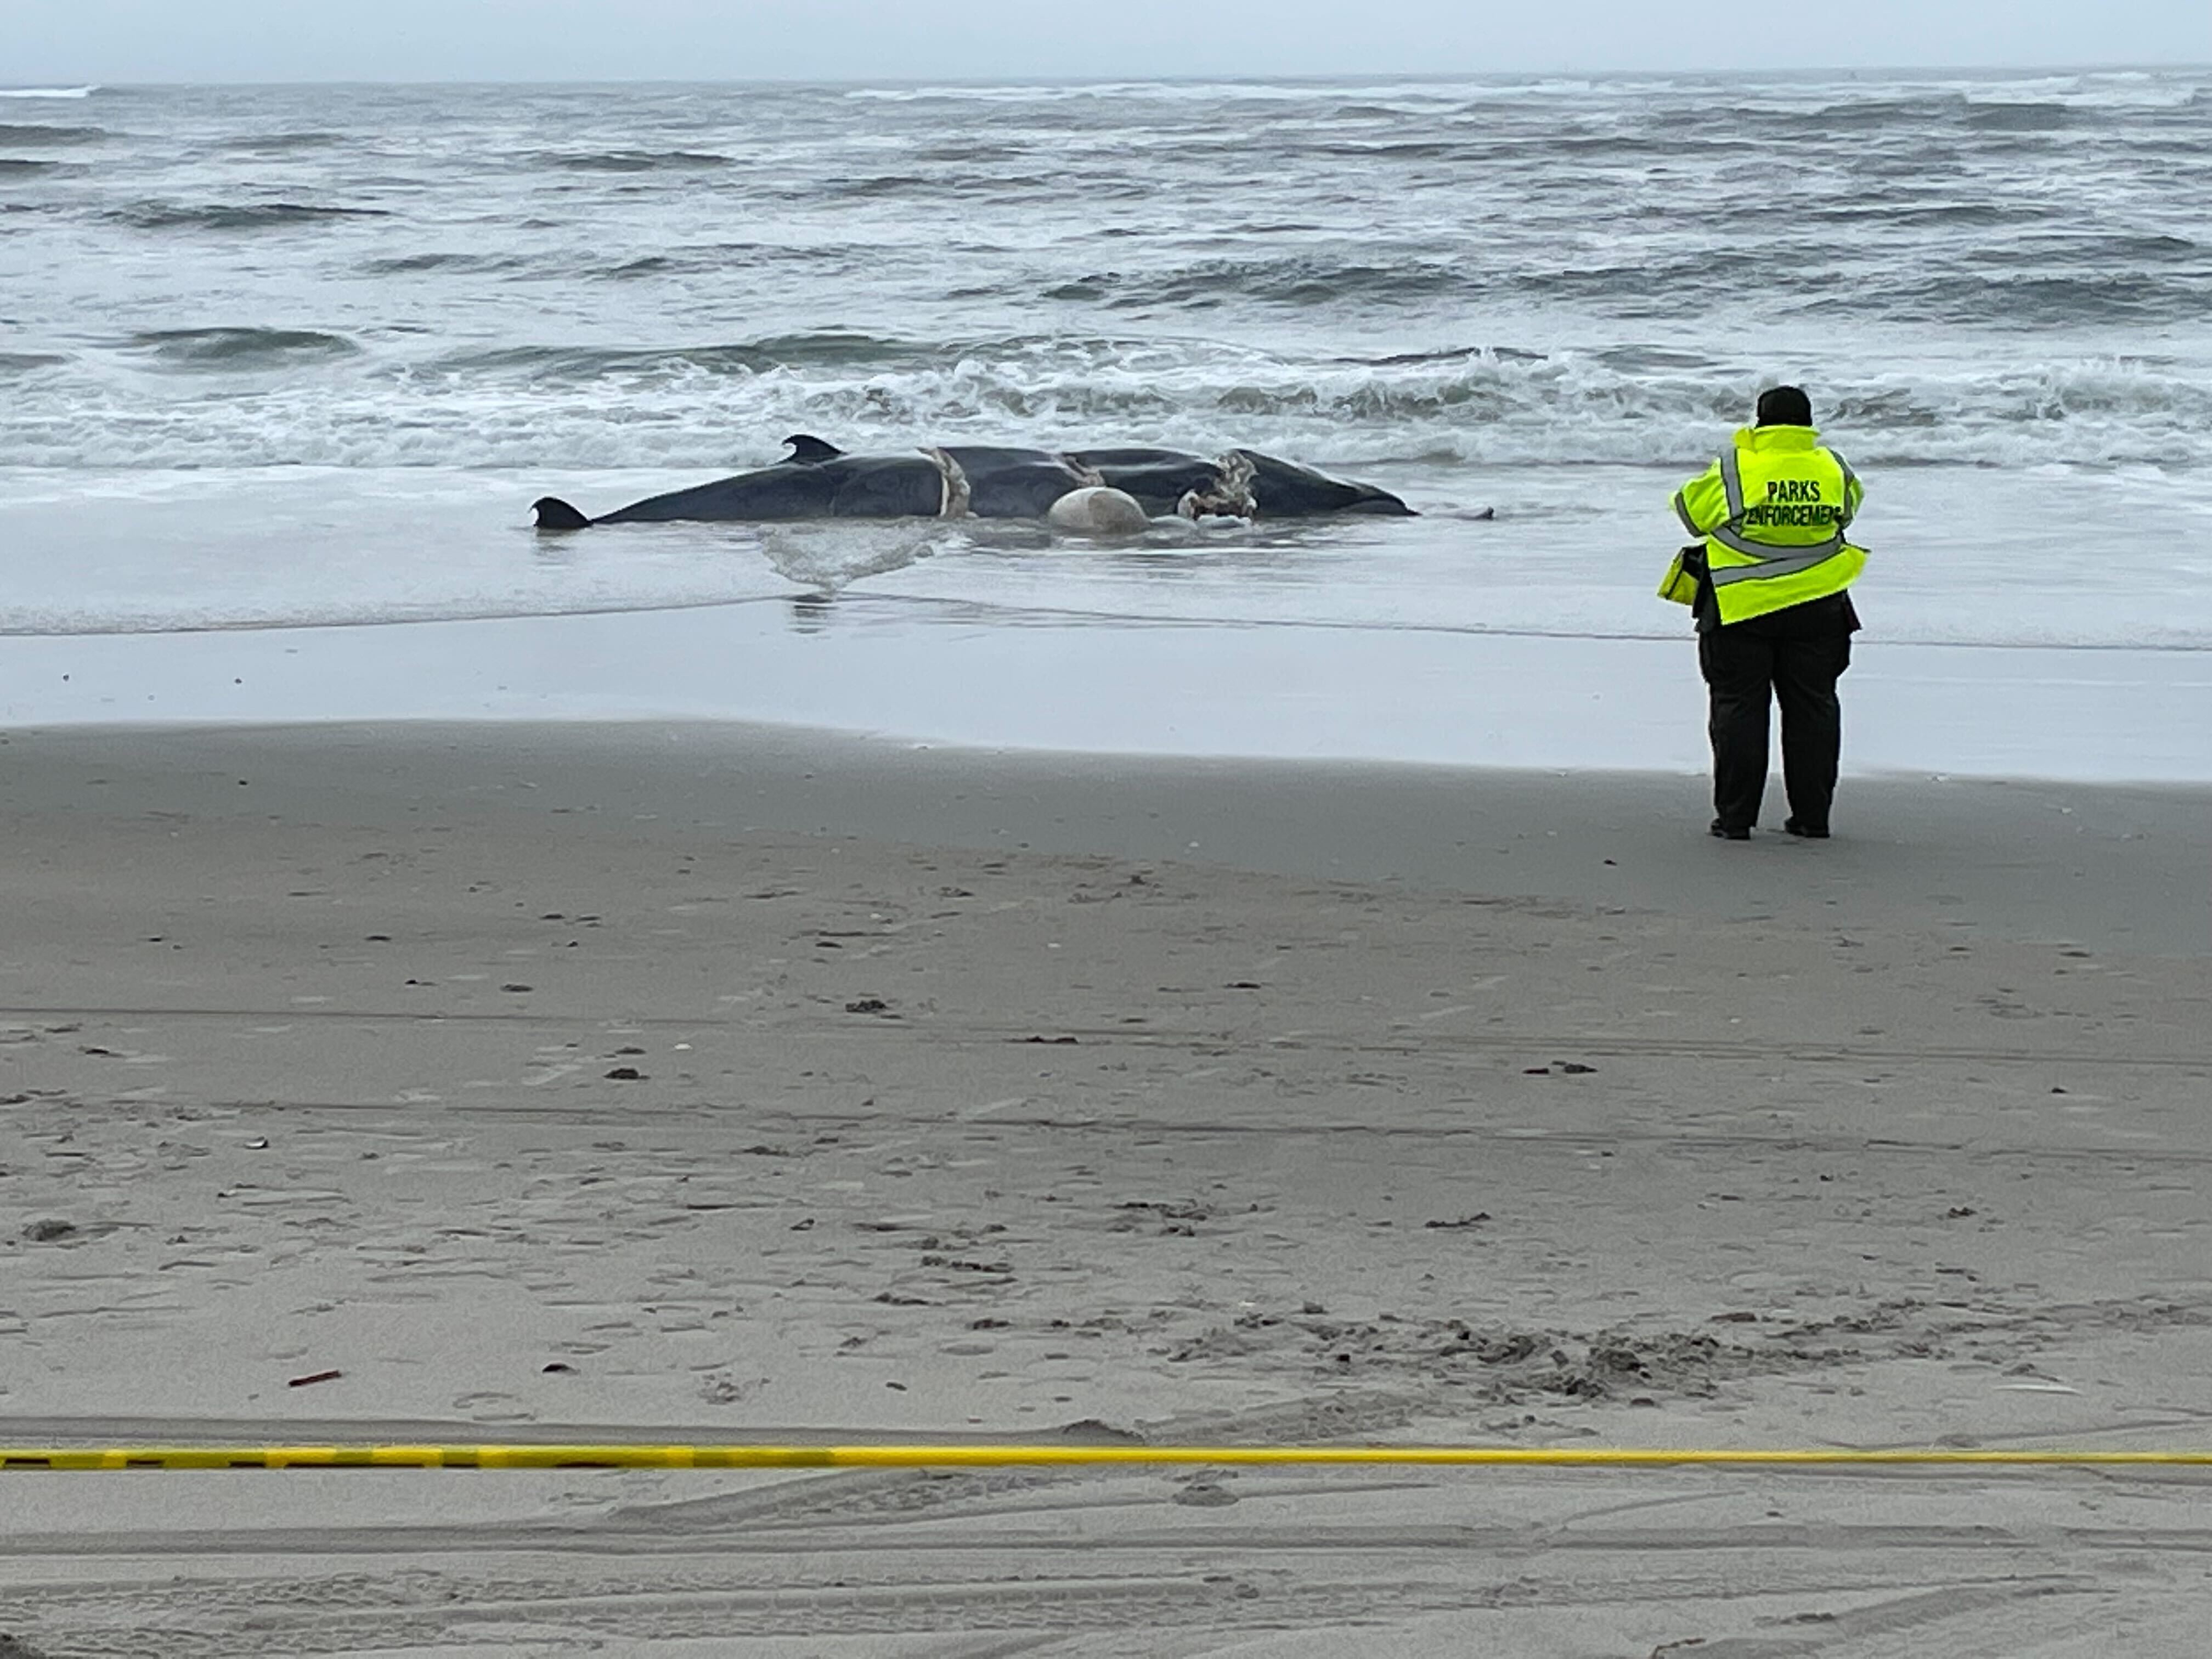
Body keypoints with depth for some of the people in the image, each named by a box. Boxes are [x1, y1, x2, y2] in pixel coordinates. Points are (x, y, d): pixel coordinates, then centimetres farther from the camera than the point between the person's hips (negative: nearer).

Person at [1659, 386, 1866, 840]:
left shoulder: (1733, 468, -9)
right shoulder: (1832, 468, -1)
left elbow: (1690, 509, 3)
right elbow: (1849, 507, 17)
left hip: (1740, 606, -2)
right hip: (1816, 608, 2)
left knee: (1738, 708, 5)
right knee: (1812, 708, 11)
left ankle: (1735, 816, 4)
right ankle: (1812, 816, 14)